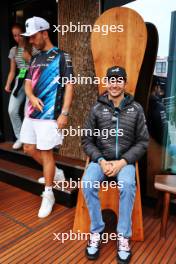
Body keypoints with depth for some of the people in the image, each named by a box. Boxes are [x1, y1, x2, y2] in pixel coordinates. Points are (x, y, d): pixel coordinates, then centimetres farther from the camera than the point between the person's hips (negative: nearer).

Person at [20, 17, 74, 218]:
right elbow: (28, 83, 14)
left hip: (49, 115, -8)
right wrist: (31, 97, -9)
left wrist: (64, 113, -18)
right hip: (32, 112, 8)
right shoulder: (34, 59, 15)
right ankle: (55, 173, 35)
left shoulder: (61, 57, -6)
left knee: (46, 153, -1)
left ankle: (48, 195, 17)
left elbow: (69, 86, -11)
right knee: (29, 149, 14)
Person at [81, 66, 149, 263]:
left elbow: (143, 141, 1)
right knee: (88, 183, -28)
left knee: (127, 185, -31)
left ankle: (123, 235, -9)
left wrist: (122, 162, -12)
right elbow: (87, 140, 3)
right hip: (100, 159, 1)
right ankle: (96, 231, -6)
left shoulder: (136, 109, 2)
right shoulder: (97, 108, 2)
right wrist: (101, 161, -13)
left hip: (125, 160, 0)